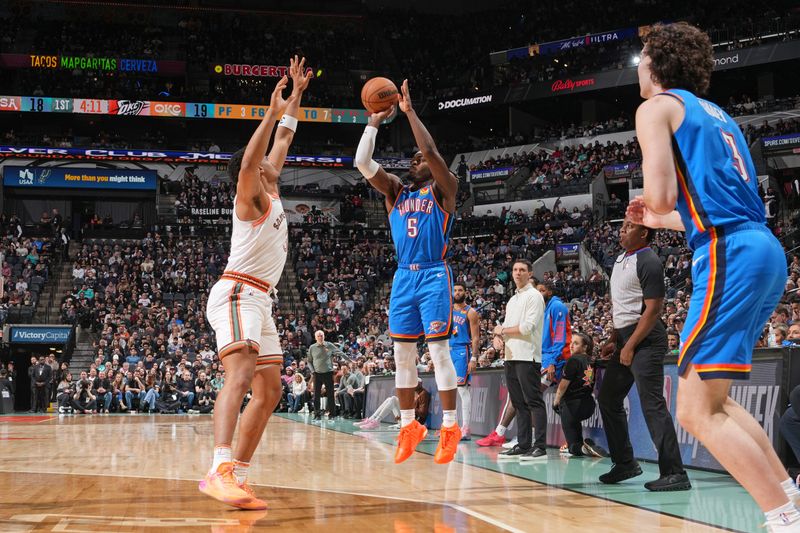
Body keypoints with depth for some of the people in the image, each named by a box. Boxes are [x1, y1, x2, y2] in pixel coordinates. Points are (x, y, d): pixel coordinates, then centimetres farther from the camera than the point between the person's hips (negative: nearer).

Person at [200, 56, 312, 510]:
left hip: (259, 301, 10)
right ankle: (220, 470, -46)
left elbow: (283, 142, 30)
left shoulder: (272, 194, 20)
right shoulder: (252, 197, -2)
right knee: (241, 374, -29)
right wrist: (273, 111, -22)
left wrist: (295, 99, 28)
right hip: (237, 294, -10)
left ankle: (238, 479, 3)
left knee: (270, 392, 6)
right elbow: (248, 160, -24)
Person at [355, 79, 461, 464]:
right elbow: (362, 163, 3)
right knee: (402, 352, 5)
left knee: (438, 349, -9)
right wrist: (374, 122, -1)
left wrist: (409, 111, -10)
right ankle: (409, 426, 13)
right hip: (403, 277, 6)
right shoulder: (395, 191, 15)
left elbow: (430, 150, -15)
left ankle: (449, 427, -7)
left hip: (434, 276, -5)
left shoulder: (443, 189, 1)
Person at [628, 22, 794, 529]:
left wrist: (657, 203, 11)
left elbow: (659, 196, -12)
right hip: (765, 250, 9)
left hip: (730, 257, -9)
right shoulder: (717, 114, 26)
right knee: (713, 396, 21)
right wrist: (663, 220, 37)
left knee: (697, 412, -7)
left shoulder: (658, 107, 1)